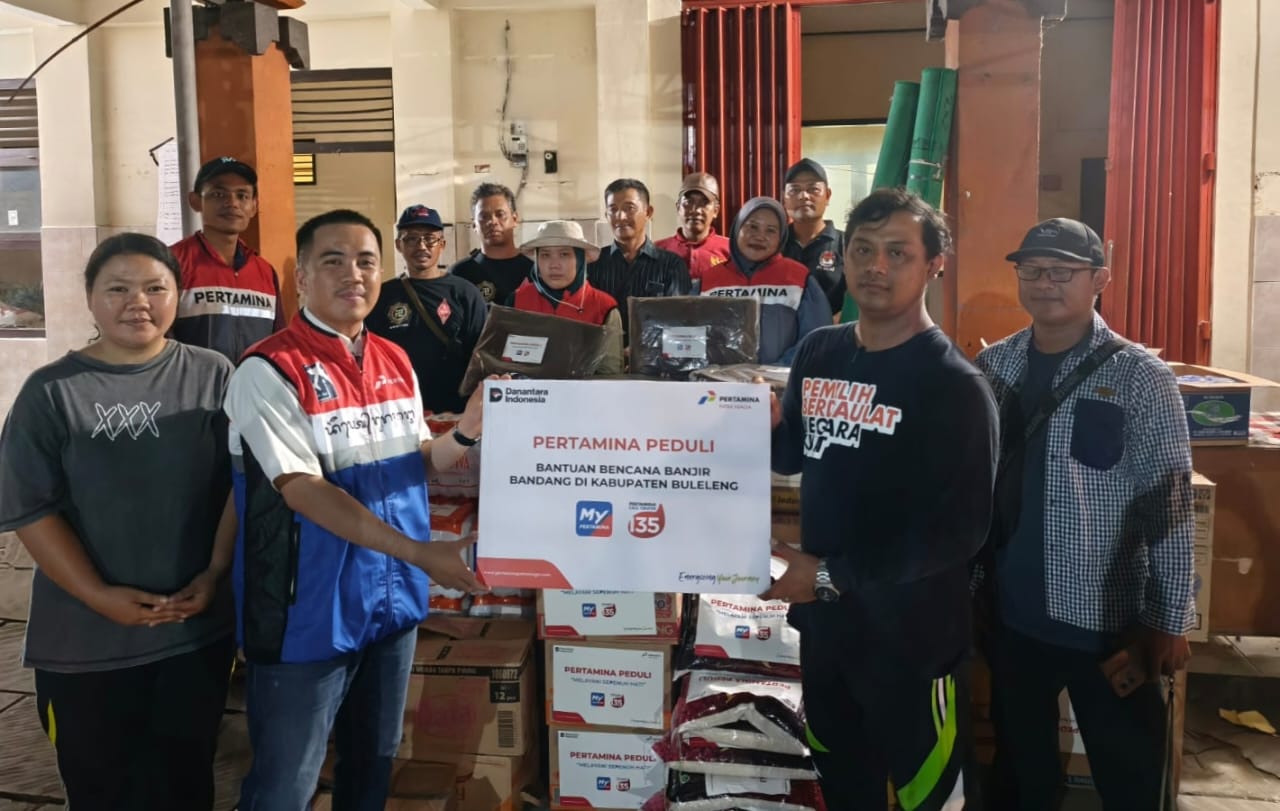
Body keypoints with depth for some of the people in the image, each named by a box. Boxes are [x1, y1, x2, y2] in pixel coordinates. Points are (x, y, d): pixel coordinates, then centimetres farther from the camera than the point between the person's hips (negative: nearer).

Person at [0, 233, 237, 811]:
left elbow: (240, 484, 1)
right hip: (85, 640, 0)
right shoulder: (52, 391, -4)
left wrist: (214, 575, -7)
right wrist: (100, 596, -13)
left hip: (199, 628, 1)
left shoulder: (212, 376, -1)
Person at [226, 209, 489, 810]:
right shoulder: (269, 370, -16)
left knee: (374, 763, 23)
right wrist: (418, 552, -31)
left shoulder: (395, 362, 5)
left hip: (393, 599, 6)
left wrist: (469, 428, -9)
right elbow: (303, 490, -23)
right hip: (310, 612, -6)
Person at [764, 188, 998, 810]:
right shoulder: (818, 351, 1)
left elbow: (956, 532, -21)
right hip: (822, 615, 6)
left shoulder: (954, 386, -18)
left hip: (911, 632, -6)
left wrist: (833, 576, -23)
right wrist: (764, 426, -7)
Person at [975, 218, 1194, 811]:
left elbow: (1167, 510, -10)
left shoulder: (1140, 379, -10)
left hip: (1106, 618, -3)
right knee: (1018, 763, 20)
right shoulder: (991, 367, 2)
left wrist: (1168, 621, -9)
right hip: (1011, 612, 4)